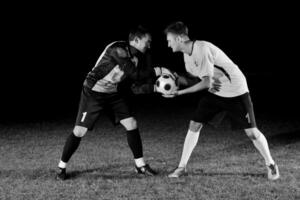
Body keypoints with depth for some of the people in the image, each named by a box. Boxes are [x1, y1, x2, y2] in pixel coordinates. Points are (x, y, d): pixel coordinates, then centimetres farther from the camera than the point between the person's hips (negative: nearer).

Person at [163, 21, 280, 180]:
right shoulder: (187, 53, -1)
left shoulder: (202, 49, -29)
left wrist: (179, 92, -28)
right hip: (214, 93, 8)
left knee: (252, 132, -4)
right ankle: (182, 167, 5)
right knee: (194, 125, -2)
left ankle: (270, 164, 17)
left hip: (235, 91, -7)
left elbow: (206, 82, -31)